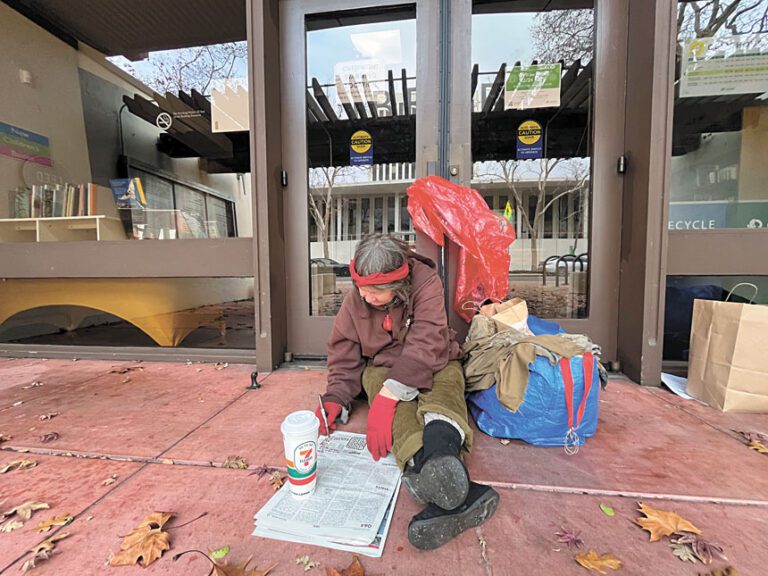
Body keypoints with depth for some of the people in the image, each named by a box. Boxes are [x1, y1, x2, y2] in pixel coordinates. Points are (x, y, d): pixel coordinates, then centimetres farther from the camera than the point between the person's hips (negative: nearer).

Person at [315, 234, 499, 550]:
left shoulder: (426, 283, -20)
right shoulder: (354, 299, -7)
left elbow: (425, 346, -30)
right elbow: (344, 356, 0)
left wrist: (385, 397, -39)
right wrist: (335, 399, -17)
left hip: (432, 364, -1)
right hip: (383, 367, 2)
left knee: (447, 382, -36)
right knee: (399, 407, -33)